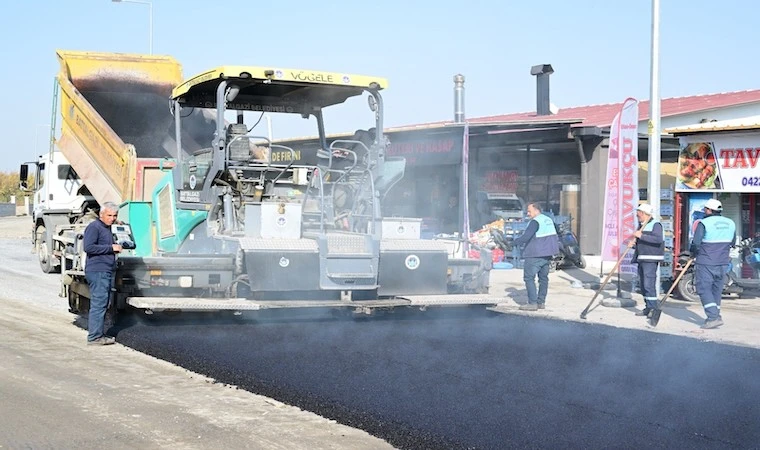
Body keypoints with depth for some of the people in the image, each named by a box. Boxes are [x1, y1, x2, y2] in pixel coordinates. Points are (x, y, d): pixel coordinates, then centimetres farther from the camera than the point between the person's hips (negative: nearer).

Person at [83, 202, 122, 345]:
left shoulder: (108, 228, 22)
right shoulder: (94, 227, -8)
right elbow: (88, 247, -20)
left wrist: (117, 246, 17)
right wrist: (111, 248, -18)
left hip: (107, 272, 10)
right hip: (97, 271, -10)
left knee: (103, 304, 12)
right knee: (99, 304, -11)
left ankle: (98, 334, 18)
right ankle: (94, 337, -10)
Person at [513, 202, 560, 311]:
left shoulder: (535, 222, -15)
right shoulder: (549, 220, 15)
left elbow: (526, 237, -21)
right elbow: (555, 238, 21)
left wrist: (516, 242, -7)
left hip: (535, 255, -9)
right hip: (547, 254, 9)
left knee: (529, 277, -5)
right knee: (543, 278, 14)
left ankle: (532, 303, -10)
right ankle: (541, 302, 17)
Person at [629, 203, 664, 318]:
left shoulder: (655, 225, -10)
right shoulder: (641, 225, 18)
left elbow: (659, 239, -26)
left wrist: (642, 236, -27)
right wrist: (633, 242, 6)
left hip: (651, 259, -9)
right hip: (641, 259, 9)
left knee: (649, 284, -14)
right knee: (643, 284, 10)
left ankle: (653, 308, -12)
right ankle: (648, 308, 16)